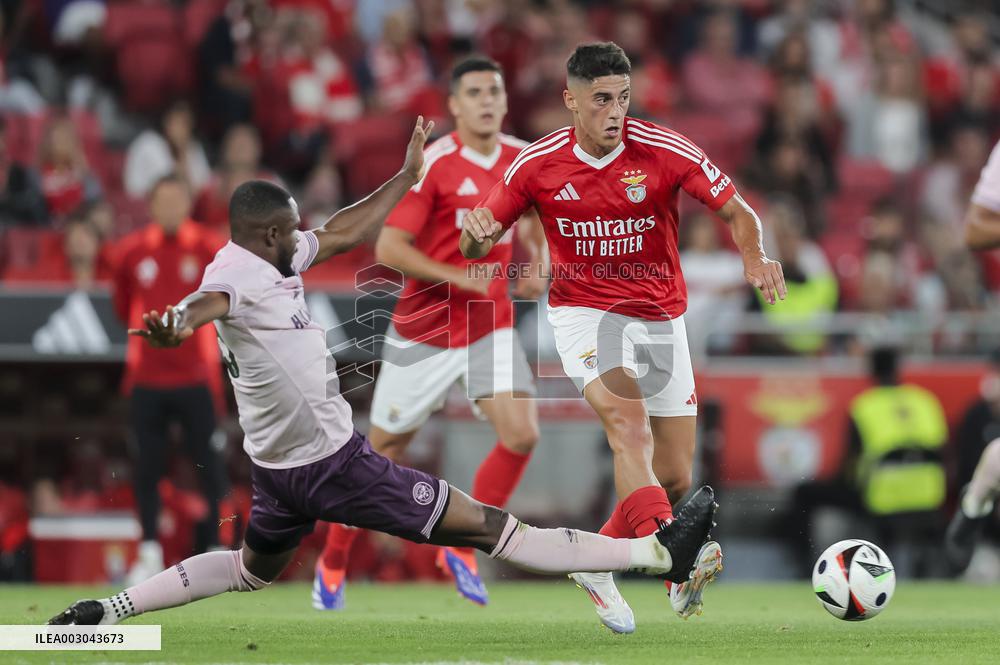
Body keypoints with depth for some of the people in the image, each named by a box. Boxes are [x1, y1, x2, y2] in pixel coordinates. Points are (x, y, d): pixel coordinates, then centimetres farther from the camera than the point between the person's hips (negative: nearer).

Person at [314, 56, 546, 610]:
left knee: (522, 435, -16)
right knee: (384, 450, 7)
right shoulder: (433, 165, -16)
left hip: (491, 326, 4)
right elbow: (388, 248, -19)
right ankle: (332, 563, 28)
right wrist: (458, 277, -27)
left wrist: (535, 267, 3)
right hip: (423, 331, -4)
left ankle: (461, 549, 3)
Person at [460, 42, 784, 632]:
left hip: (659, 318, 2)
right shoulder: (538, 164, -6)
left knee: (676, 480, 3)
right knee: (632, 428, -30)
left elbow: (737, 212, -7)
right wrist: (480, 234, -22)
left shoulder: (663, 151, -10)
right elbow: (477, 246, 2)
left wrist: (754, 256, -28)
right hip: (584, 313, -2)